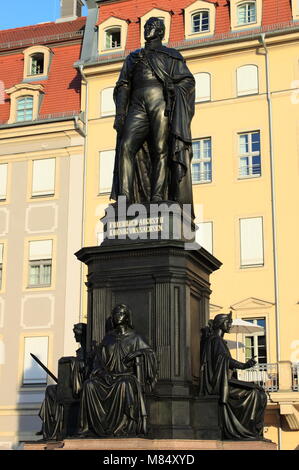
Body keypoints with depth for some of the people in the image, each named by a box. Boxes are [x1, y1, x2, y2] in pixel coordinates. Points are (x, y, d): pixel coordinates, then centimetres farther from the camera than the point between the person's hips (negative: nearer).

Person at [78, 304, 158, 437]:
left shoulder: (134, 338, 7)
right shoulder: (108, 337, 16)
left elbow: (150, 353, -2)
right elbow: (99, 359, 11)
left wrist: (137, 352, -21)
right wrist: (103, 372, -8)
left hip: (127, 377, -3)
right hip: (109, 376, 3)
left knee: (123, 385, -39)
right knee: (89, 384, -26)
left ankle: (120, 427, -34)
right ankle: (95, 426, -29)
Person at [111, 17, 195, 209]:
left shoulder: (172, 55, 21)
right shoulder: (133, 57, 30)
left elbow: (188, 81, 9)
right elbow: (123, 86, 19)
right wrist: (120, 112, 3)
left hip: (161, 103, -2)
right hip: (138, 107, 2)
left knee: (161, 150, -13)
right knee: (126, 146, -18)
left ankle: (157, 196, -17)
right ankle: (124, 196, -25)